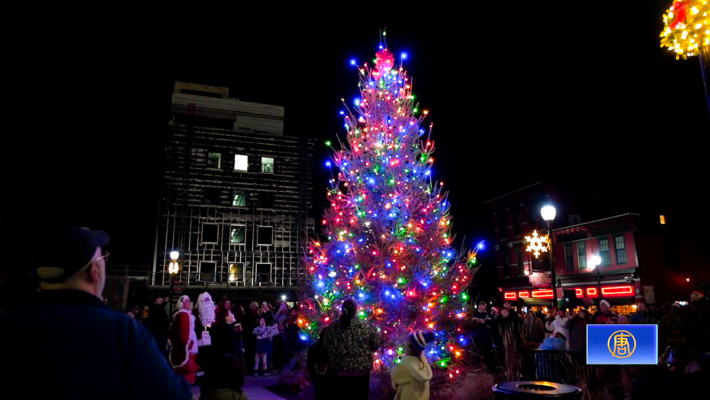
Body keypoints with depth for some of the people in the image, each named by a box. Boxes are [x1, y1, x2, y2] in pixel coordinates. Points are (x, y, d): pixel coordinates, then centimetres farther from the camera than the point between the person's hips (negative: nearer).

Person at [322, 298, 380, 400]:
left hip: (340, 372, 2)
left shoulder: (332, 327, -7)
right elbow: (375, 346, -3)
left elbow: (326, 347, 2)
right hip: (362, 371, -2)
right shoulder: (366, 327, -13)